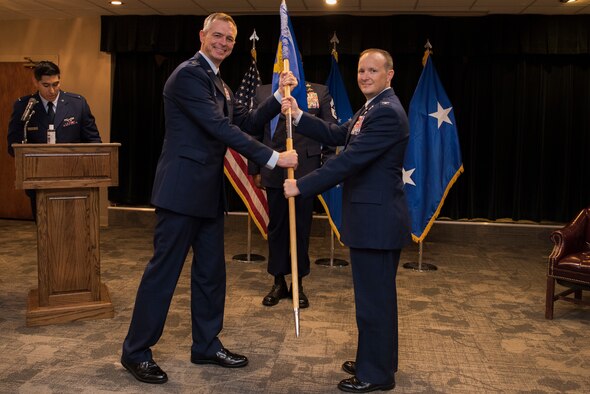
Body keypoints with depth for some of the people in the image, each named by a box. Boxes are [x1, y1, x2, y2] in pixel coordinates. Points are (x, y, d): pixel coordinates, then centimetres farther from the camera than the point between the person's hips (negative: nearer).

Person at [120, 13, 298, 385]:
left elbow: (247, 121, 16)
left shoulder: (219, 84, 18)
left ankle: (207, 345, 27)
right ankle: (136, 351, 14)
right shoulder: (189, 74, -12)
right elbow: (221, 128, -20)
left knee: (211, 271, 13)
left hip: (208, 190, 9)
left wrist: (280, 95, 6)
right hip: (183, 188, -9)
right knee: (165, 269, -1)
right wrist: (273, 158, -20)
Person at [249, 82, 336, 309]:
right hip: (273, 172, 1)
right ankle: (279, 283, 25)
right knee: (276, 227, 10)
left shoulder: (320, 92, 5)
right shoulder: (263, 93, 7)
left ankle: (298, 284, 22)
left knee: (302, 228, 8)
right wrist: (255, 170, 6)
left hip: (305, 171, -1)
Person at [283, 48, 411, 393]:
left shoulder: (387, 112, -18)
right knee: (378, 294, 20)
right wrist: (298, 115, 6)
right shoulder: (373, 109, 15)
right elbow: (337, 136, 16)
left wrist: (301, 185, -19)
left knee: (374, 297, 1)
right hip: (373, 218, 11)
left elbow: (350, 159, -24)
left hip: (378, 221, -11)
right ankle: (379, 360, 36)